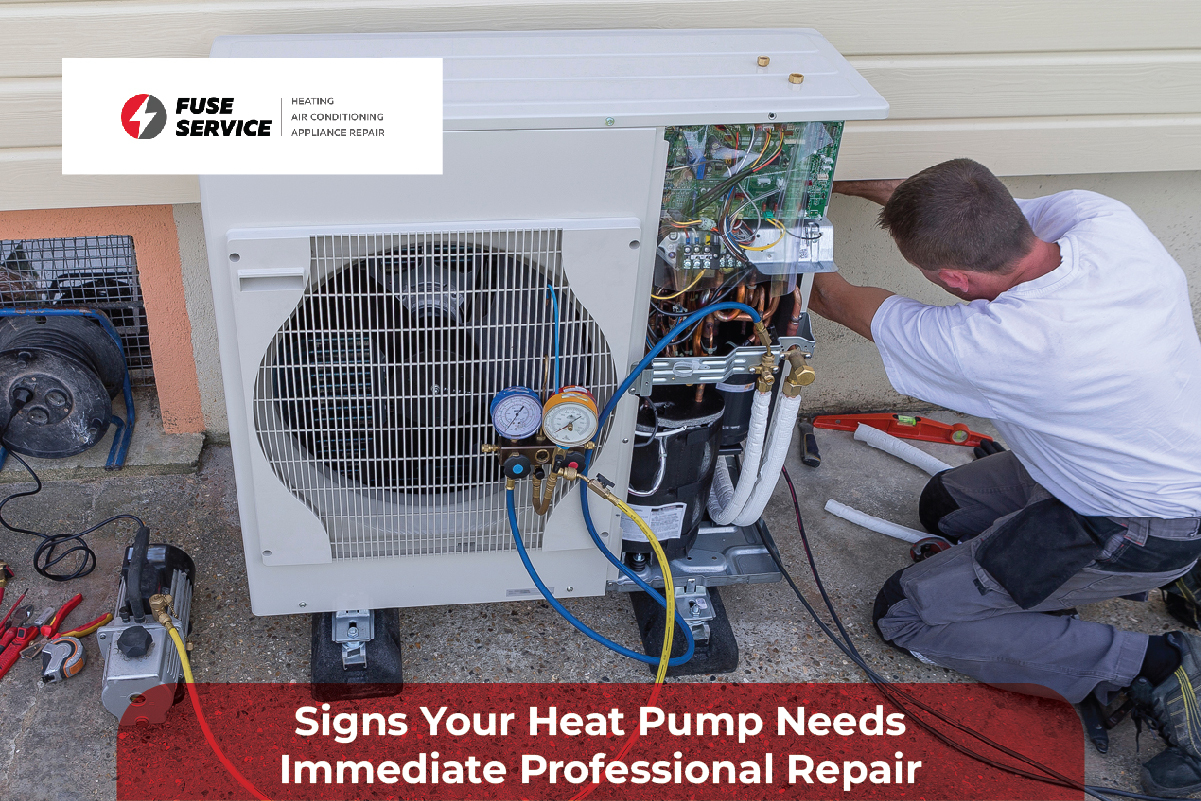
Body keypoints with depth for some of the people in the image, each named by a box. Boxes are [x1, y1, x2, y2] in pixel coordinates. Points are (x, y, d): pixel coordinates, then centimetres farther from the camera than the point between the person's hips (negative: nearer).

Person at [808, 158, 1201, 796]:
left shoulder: (993, 343, -35)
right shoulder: (1101, 218, -20)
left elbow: (844, 304, -15)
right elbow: (993, 215, 4)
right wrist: (850, 183, 9)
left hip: (1136, 533, -8)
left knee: (905, 614, 0)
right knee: (946, 505, 22)